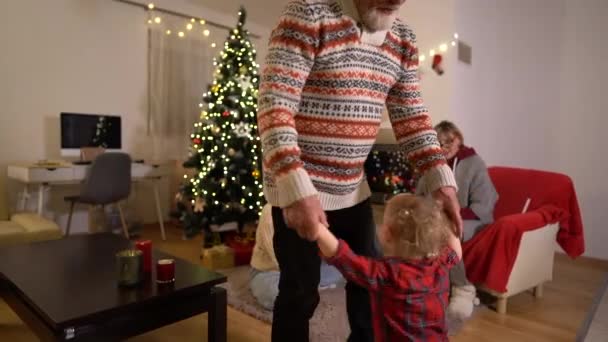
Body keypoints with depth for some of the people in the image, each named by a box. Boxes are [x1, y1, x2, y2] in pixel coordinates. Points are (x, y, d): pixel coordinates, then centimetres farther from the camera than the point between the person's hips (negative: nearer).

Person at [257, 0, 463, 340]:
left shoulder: (403, 39, 5)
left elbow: (412, 117, 6)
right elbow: (273, 105, -23)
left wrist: (442, 182, -4)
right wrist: (296, 189, -32)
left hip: (353, 185, 7)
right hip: (299, 186, -6)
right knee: (301, 290, 6)